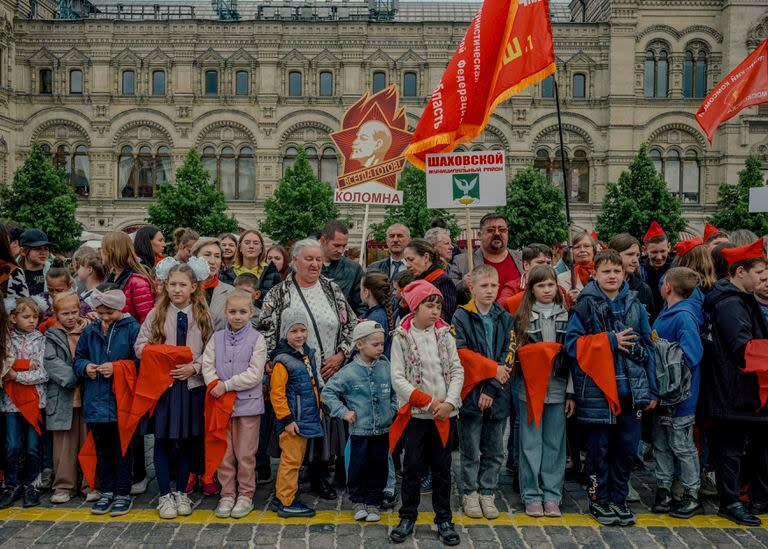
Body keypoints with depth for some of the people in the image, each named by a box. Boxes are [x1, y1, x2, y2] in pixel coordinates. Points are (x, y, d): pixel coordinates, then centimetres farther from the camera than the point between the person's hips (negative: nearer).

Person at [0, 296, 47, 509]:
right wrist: (27, 364, -13)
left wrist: (17, 375, -12)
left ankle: (29, 484, 19)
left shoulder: (41, 340, 2)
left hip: (35, 399, 0)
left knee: (33, 447, 2)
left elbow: (44, 374, -6)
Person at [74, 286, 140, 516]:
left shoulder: (132, 329, -8)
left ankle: (123, 494, 18)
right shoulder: (90, 331, 6)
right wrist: (85, 367, -6)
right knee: (102, 449, 15)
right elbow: (78, 359, 15)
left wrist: (116, 367, -18)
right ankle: (107, 491, 28)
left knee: (122, 449, 7)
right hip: (96, 401, 5)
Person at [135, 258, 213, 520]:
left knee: (188, 440, 9)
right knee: (163, 440, 5)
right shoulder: (156, 314, -1)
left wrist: (194, 367, -13)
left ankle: (181, 492, 24)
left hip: (192, 385, 1)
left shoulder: (203, 316, 0)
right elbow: (140, 346, 1)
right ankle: (165, 496, 17)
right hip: (162, 384, -1)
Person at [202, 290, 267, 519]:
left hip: (248, 403, -3)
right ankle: (227, 494, 23)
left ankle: (245, 495, 19)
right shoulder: (217, 337, 7)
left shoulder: (256, 339, -5)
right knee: (224, 453, 10)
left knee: (245, 454, 5)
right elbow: (207, 365, 0)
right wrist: (216, 386, -16)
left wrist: (227, 385, -14)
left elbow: (254, 374, -12)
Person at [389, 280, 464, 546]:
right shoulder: (402, 336, -5)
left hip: (445, 414, 2)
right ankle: (408, 517, 21)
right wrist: (428, 402, -14)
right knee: (413, 467, 5)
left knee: (442, 467, 10)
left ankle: (444, 519, 22)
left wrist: (449, 402, -12)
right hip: (415, 414, -2)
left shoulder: (444, 334, 3)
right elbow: (398, 378, -9)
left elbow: (457, 371, 2)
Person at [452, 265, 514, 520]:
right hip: (471, 393, -3)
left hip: (498, 394, 3)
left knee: (494, 451, 11)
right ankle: (470, 494, 21)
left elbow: (508, 358, -1)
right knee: (471, 450, 7)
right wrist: (493, 369, -16)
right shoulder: (461, 317, -4)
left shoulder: (506, 319, 6)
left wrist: (491, 388, -11)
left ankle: (487, 494, 24)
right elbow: (461, 353, -13)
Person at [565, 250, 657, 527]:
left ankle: (618, 499, 26)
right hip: (597, 388, -4)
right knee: (599, 448, 6)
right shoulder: (585, 305, -3)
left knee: (627, 447, 10)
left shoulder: (634, 305, 9)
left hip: (631, 389, 4)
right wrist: (610, 341, -15)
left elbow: (647, 347, 11)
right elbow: (572, 344, -9)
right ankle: (599, 500, 22)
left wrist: (651, 389, 6)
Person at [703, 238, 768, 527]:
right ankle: (730, 503, 12)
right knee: (733, 447, 1)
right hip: (736, 391, -10)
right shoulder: (731, 305, -19)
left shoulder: (740, 299, 14)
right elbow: (745, 349, -25)